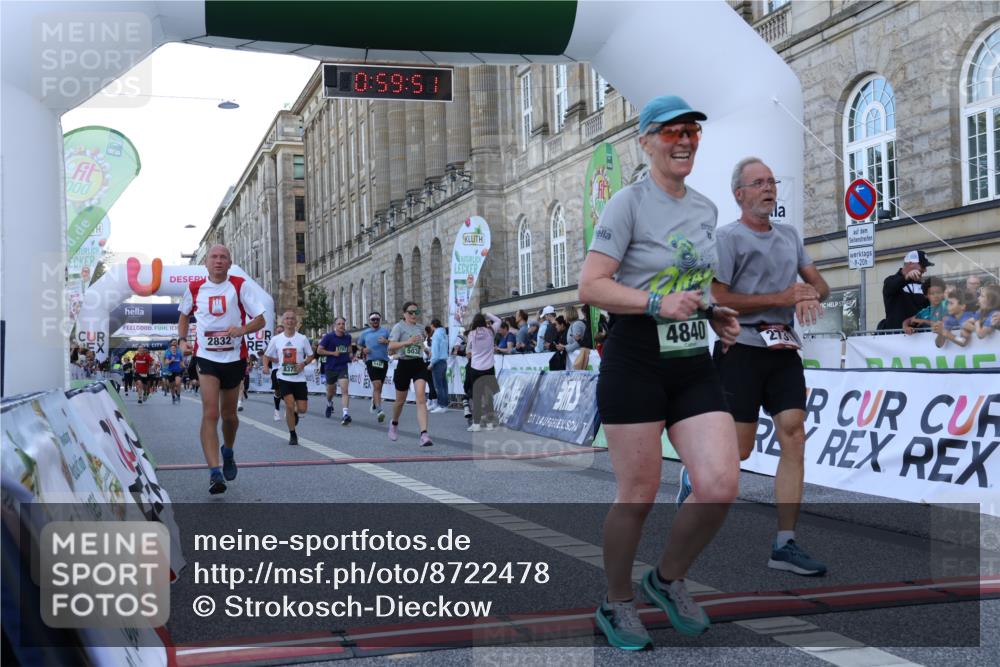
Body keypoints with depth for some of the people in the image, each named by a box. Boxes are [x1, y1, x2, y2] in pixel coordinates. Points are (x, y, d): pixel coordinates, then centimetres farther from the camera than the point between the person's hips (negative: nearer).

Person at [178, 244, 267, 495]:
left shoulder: (241, 286, -4)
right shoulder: (194, 288, 2)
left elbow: (260, 320, -4)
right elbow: (184, 316, 21)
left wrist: (242, 329, -24)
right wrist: (182, 340, 4)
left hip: (234, 357, 1)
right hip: (206, 357, 0)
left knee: (229, 414, 14)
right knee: (210, 414, -15)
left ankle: (228, 451, 45)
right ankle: (215, 473, -18)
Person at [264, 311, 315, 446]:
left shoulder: (302, 339, -1)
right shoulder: (276, 339, 0)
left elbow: (311, 356, 6)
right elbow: (267, 356, 12)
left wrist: (304, 363, -12)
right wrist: (280, 361, 0)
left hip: (299, 378, 1)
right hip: (284, 378, -1)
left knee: (302, 409, -1)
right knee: (289, 405, -13)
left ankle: (294, 413, 37)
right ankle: (292, 435, 5)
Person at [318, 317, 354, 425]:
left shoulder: (348, 337, 4)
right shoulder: (329, 336, -8)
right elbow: (319, 350, -6)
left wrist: (350, 356, 3)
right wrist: (333, 353, -15)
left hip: (343, 367, 1)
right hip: (331, 367, -1)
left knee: (345, 390, -17)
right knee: (331, 390, 17)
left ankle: (346, 415, -24)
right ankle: (329, 404, 51)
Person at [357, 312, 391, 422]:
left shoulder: (385, 331, 8)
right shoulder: (365, 333, 13)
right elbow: (359, 345, 24)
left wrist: (386, 341, -16)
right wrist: (363, 350, 3)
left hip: (383, 361, 1)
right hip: (371, 361, -1)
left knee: (378, 387, 13)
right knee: (377, 385, -18)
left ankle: (374, 406, 36)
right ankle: (379, 410, -25)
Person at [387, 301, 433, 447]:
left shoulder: (420, 327, 10)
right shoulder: (399, 327, -5)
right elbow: (391, 347, -18)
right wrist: (407, 342, -27)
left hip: (419, 365, 3)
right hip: (404, 365, -2)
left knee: (421, 399, -14)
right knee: (400, 400, 13)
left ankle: (424, 434, -22)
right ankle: (394, 423, 44)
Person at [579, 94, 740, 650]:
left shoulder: (707, 209, 14)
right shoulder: (629, 203, -7)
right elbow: (591, 286, -14)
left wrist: (716, 315, 9)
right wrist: (658, 303, -24)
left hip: (694, 364, 6)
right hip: (636, 361, -6)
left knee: (721, 486, -6)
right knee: (639, 495, 0)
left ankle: (668, 580, 22)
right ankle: (616, 604, 24)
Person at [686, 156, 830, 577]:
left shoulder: (789, 236, 17)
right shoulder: (728, 237, -5)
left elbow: (819, 282, 20)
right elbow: (718, 300, -12)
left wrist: (812, 294, -5)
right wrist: (781, 298, -15)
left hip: (783, 349, 6)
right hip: (742, 348, -6)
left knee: (794, 438, -5)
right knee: (740, 450, -3)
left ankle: (785, 544, -1)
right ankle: (693, 473, 31)